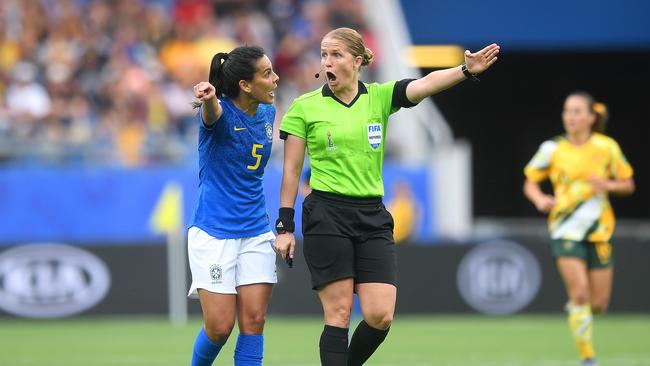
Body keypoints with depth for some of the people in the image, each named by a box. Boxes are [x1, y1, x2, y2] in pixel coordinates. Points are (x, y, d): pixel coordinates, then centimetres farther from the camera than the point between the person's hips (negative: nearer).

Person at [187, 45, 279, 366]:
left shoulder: (267, 113, 5)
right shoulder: (220, 112, -15)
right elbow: (212, 112, -41)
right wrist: (207, 97, -64)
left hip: (256, 232, 6)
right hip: (213, 232, -6)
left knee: (254, 322, -2)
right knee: (220, 326, -5)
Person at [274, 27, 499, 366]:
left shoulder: (380, 97, 4)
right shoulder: (305, 107, 0)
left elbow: (426, 84, -13)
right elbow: (291, 169, 4)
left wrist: (466, 70, -31)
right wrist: (285, 226, 1)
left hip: (372, 217, 3)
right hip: (326, 216, -3)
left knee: (380, 316, -5)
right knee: (338, 313, -6)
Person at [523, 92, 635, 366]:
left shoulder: (607, 147, -2)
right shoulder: (552, 149, -3)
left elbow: (628, 185, 6)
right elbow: (530, 182, 7)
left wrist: (606, 185, -15)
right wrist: (540, 199, -15)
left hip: (599, 231, 2)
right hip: (566, 229, -2)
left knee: (599, 303, 3)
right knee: (579, 292, -18)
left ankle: (576, 309, 39)